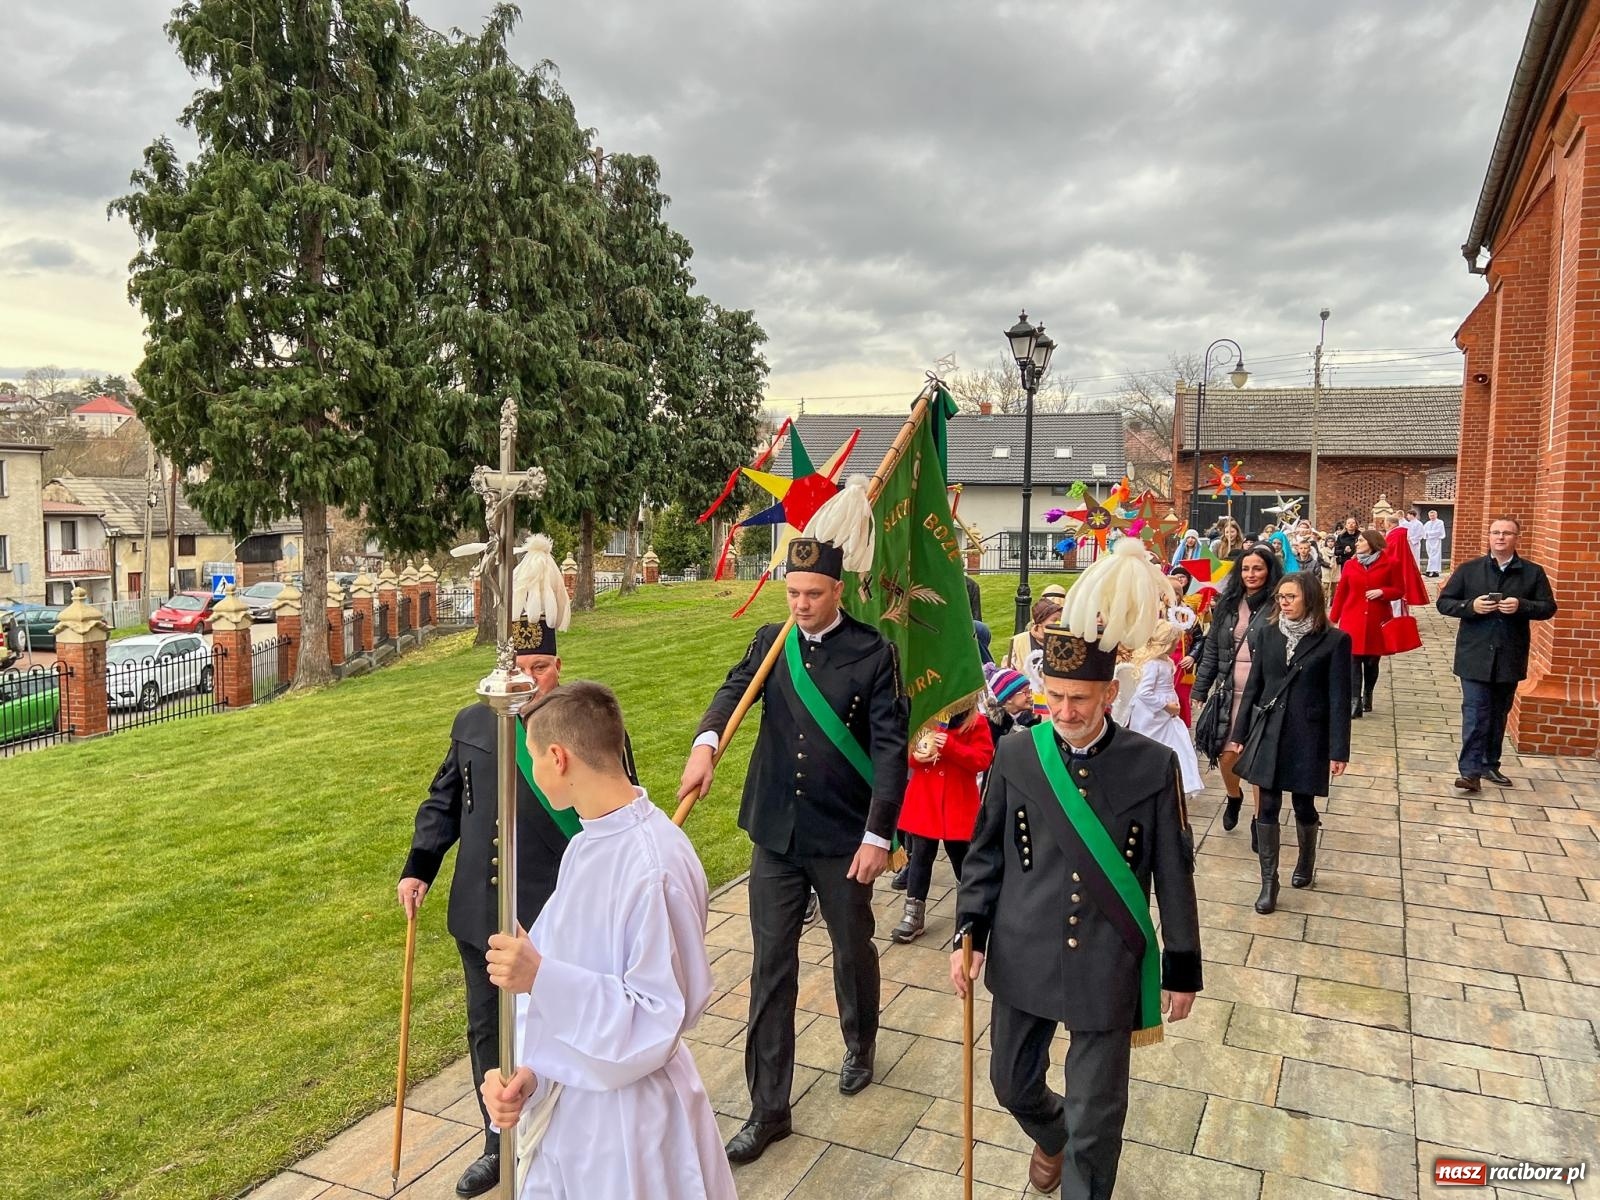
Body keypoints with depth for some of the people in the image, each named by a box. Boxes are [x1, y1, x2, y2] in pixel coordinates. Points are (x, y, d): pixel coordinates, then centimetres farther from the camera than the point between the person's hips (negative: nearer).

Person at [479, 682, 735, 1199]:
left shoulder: (654, 864, -28)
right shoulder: (587, 844, -1)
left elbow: (659, 1020, -24)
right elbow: (549, 961, 2)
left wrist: (541, 979, -31)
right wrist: (526, 1069, -11)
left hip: (629, 1118, -7)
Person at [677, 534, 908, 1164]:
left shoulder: (873, 652, -9)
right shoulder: (770, 641, 3)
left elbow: (891, 746, -11)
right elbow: (736, 688, -14)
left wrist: (878, 834, -16)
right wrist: (706, 741, -35)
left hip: (844, 838, -2)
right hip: (775, 835, 3)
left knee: (853, 952, 18)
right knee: (771, 969, 7)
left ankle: (860, 1047, 47)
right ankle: (768, 1109, 20)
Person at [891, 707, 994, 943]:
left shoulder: (976, 722, -5)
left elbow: (983, 760, -12)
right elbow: (905, 749, 10)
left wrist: (951, 747, -24)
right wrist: (915, 756, -13)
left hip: (957, 804, -3)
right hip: (923, 800, 3)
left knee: (960, 855, 8)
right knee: (920, 855, 6)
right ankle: (913, 916, 13)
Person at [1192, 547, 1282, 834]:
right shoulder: (1227, 605, 7)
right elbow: (1211, 650, 10)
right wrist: (1200, 691, 9)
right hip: (1230, 694, 3)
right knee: (1226, 755, 6)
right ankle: (1233, 796, 38)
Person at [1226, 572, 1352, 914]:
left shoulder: (1334, 640, -8)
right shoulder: (1266, 633, 1)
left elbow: (1339, 698, -7)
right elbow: (1253, 686, 7)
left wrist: (1339, 749, -9)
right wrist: (1239, 733, 7)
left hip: (1308, 736, -2)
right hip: (1269, 732, 2)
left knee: (1304, 805, 12)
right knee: (1267, 807, 2)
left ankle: (1306, 862, 39)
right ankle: (1269, 882, 11)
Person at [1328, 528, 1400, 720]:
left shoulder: (1389, 564, 0)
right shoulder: (1350, 565, 4)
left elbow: (1398, 590, 4)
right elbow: (1341, 593, 7)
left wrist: (1382, 592, -16)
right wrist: (1333, 618, 5)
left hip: (1377, 621, 0)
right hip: (1352, 620, 0)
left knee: (1372, 661, 9)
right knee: (1353, 660, -8)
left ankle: (1367, 696, 28)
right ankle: (1355, 702, -11)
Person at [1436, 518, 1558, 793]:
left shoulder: (1533, 572, 3)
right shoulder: (1468, 570, 1)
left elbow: (1548, 607, 3)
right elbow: (1444, 603, 2)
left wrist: (1521, 606, -16)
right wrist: (1471, 606, -16)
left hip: (1510, 657, 2)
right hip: (1475, 656, -2)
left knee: (1499, 714, 13)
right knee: (1475, 713, -7)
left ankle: (1490, 765, 26)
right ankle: (1470, 770, -8)